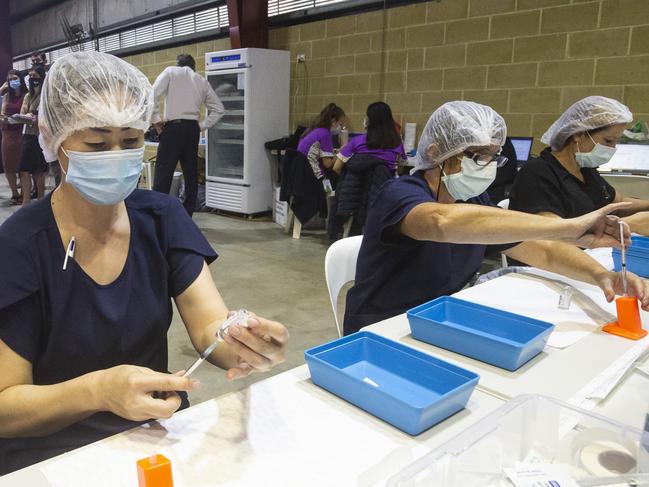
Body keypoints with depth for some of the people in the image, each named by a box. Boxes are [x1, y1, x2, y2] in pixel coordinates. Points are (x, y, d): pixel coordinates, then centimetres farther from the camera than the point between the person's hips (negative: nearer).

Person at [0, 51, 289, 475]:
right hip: (55, 453, -1)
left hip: (160, 431, 2)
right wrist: (99, 390, -30)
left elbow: (209, 326, -13)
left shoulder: (163, 217, -5)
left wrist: (242, 345, -34)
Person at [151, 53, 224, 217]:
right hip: (193, 129, 4)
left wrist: (156, 119, -1)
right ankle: (187, 217, 14)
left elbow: (152, 94, -7)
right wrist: (202, 125, 15)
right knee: (191, 173, 10)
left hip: (173, 127, -4)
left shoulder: (171, 71, 7)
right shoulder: (202, 81, 17)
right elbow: (219, 109, 16)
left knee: (163, 173, -5)